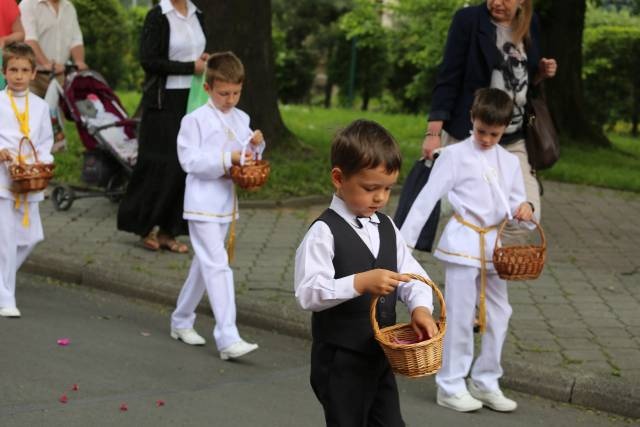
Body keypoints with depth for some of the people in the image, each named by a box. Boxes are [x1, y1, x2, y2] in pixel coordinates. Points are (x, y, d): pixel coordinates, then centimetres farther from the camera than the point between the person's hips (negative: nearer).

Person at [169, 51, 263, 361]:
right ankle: (227, 339, -18)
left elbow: (247, 157, 14)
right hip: (203, 203, -7)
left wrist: (255, 145, -7)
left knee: (204, 264, 17)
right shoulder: (195, 120, -10)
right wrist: (227, 158, -24)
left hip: (226, 203, 7)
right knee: (217, 266, -14)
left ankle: (182, 321, 33)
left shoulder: (241, 120, 9)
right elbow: (190, 160, -16)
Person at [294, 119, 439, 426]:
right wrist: (360, 283, -35)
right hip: (340, 363, -7)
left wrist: (420, 307, -12)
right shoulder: (324, 233, -16)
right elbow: (308, 293, -24)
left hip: (381, 358, 7)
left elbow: (412, 274, 9)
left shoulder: (386, 227, 7)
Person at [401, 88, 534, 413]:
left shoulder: (509, 162, 10)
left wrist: (524, 209, -13)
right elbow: (428, 198, -7)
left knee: (499, 314, 10)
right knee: (459, 316, -2)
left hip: (494, 246, 6)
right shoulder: (454, 155, -6)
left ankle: (485, 383, 23)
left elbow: (515, 202, 12)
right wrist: (404, 240, -9)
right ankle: (450, 386, 9)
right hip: (462, 243, -6)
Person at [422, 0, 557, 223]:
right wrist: (434, 132, -17)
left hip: (514, 140, 4)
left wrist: (541, 73, -3)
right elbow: (448, 79, -9)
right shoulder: (468, 20, -7)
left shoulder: (531, 25, 7)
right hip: (467, 137, -4)